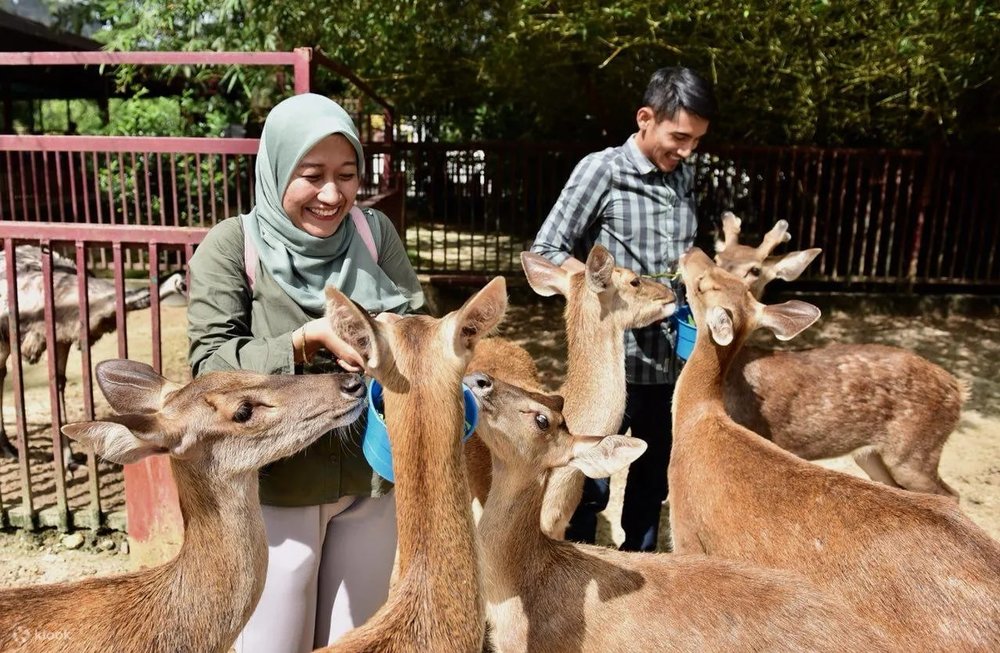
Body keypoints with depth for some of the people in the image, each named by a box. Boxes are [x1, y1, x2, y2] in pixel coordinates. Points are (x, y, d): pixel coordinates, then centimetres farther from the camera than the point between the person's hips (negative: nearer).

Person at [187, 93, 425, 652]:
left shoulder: (375, 233, -1)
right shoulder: (233, 244, -10)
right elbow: (210, 363, -14)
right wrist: (307, 340, -28)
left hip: (370, 476, 3)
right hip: (275, 483, -3)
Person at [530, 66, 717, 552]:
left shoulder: (685, 176, 9)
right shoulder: (602, 169, -9)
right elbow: (545, 252, -10)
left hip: (671, 360, 6)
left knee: (653, 480, 19)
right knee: (591, 485, 4)